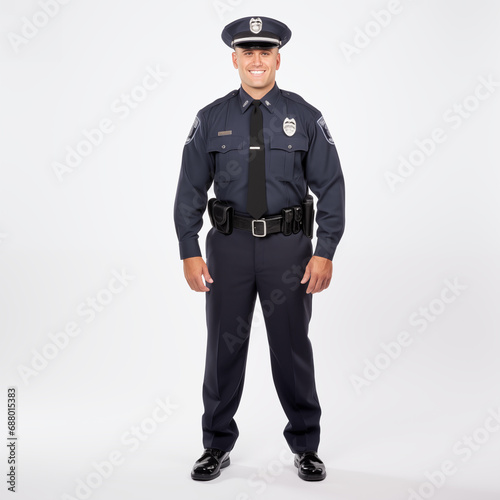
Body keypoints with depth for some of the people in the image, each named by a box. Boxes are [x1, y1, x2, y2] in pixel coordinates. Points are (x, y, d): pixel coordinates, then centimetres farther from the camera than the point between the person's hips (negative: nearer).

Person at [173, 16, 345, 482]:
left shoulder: (305, 118, 1)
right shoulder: (211, 119, 3)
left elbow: (331, 187, -1)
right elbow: (190, 189, 3)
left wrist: (325, 253, -9)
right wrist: (189, 252, -5)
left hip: (288, 247, -1)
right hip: (229, 245, 1)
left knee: (293, 347, 7)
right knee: (223, 345, 8)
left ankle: (305, 447, 24)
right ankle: (217, 446, 26)